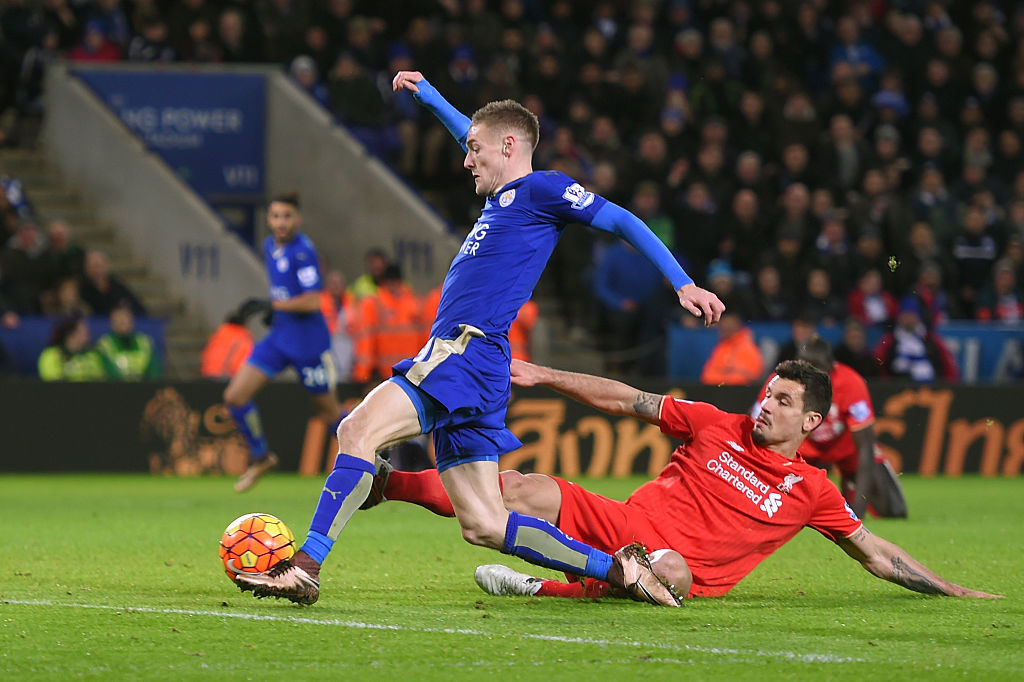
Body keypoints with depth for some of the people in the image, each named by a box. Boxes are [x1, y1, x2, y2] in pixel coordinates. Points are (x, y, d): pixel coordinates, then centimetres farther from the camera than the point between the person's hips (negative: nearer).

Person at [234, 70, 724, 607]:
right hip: (451, 360, 10)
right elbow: (478, 136, 45)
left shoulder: (541, 189, 2)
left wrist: (682, 283, -4)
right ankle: (616, 568, 4)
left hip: (469, 356, -10)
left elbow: (622, 221, 1)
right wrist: (427, 96, 53)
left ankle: (305, 567, -31)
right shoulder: (504, 196, 26)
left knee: (358, 429, -23)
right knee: (482, 525, 4)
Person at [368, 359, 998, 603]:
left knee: (672, 571, -42)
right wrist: (545, 377, 4)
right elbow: (627, 401, 9)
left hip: (677, 568, -2)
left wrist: (953, 590, 6)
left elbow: (876, 554, 12)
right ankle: (385, 483, -7)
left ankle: (544, 587, -34)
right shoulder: (715, 426, 9)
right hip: (620, 524, 2)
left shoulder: (811, 491, 7)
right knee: (526, 489, -19)